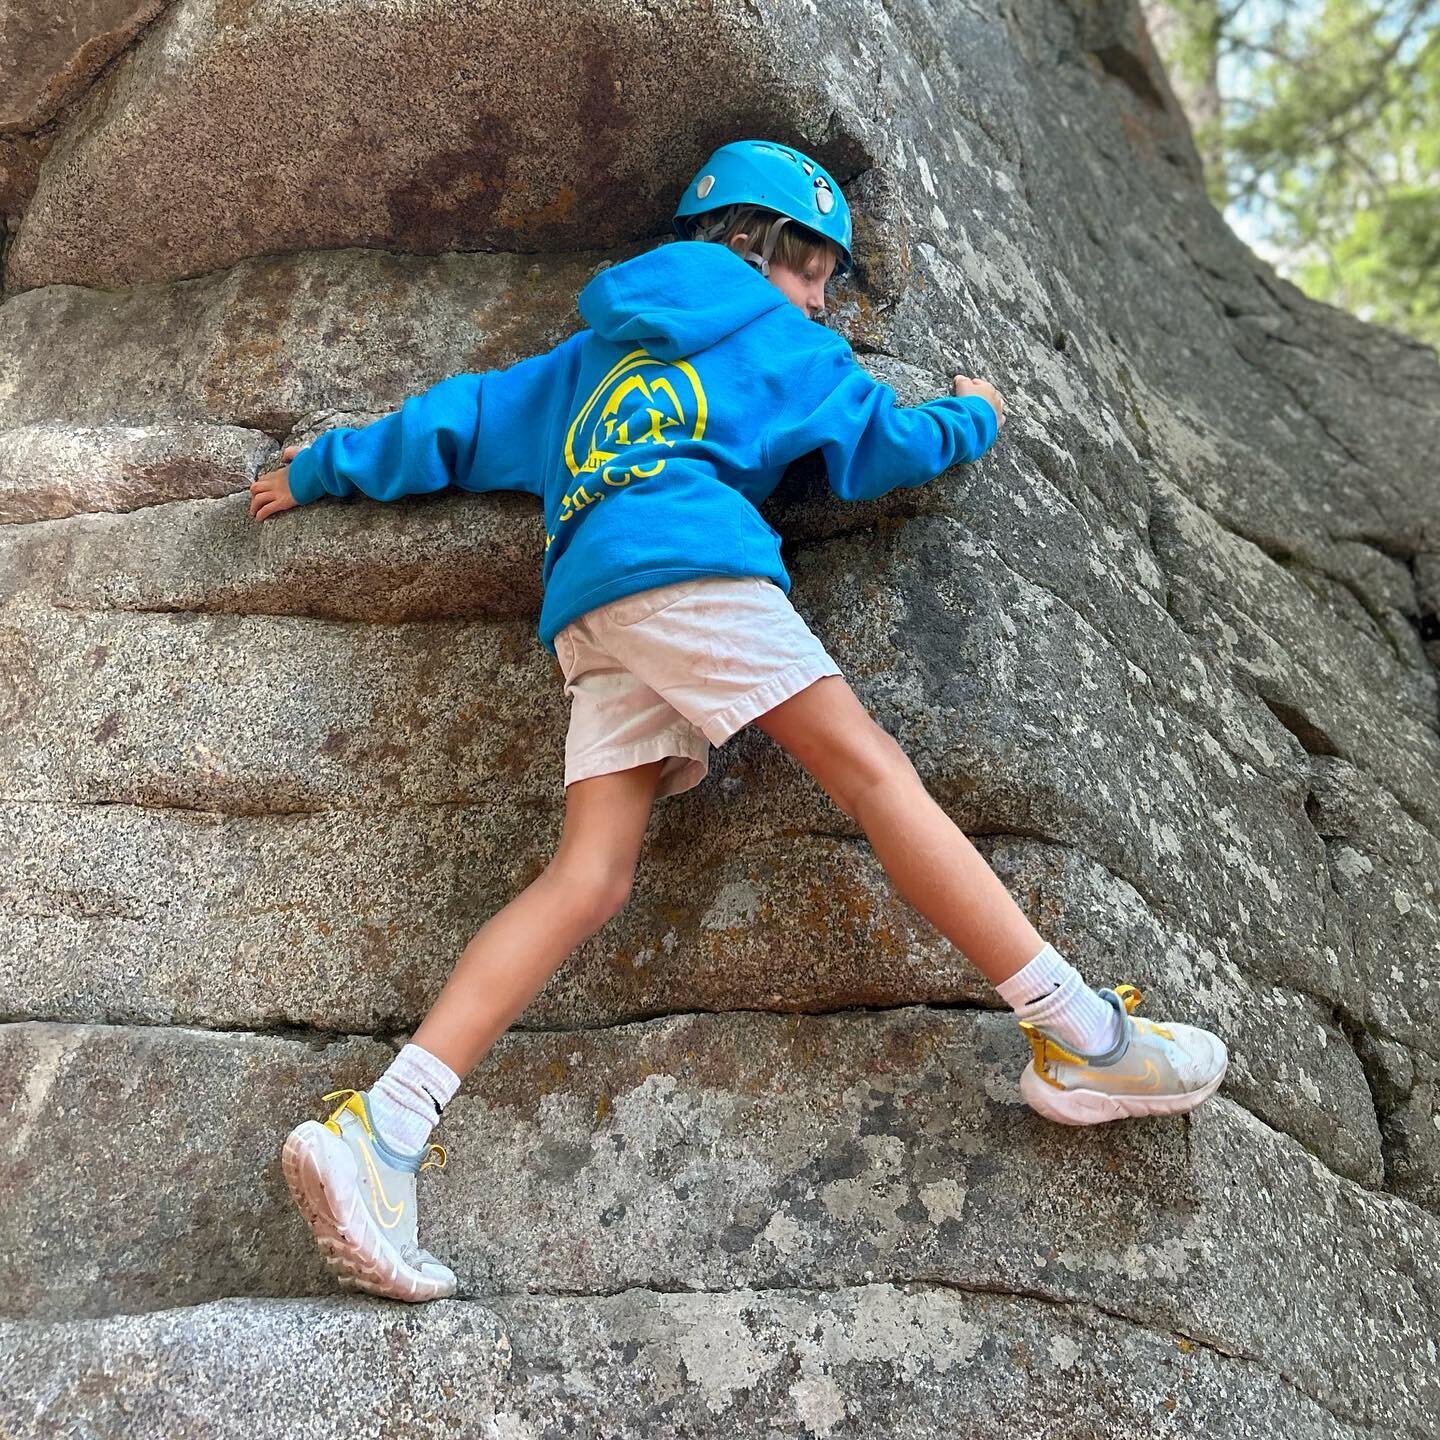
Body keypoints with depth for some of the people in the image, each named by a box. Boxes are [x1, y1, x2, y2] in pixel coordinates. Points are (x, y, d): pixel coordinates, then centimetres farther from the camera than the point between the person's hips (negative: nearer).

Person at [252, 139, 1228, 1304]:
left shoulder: (595, 352, 38)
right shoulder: (769, 331, 19)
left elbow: (462, 422, 38)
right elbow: (879, 446, 19)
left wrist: (327, 469, 47)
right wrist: (969, 417, 39)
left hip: (584, 610, 6)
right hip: (682, 561, -6)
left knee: (591, 875, -7)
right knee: (870, 768, -11)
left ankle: (380, 1132, -18)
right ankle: (1082, 1041, -14)